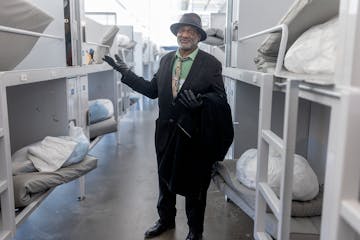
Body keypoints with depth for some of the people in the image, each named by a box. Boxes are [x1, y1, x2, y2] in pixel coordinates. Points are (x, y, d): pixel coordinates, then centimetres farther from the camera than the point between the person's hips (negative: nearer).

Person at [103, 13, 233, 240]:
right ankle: (166, 219, 46)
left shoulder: (211, 64, -9)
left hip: (195, 135, -4)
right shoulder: (166, 59, 6)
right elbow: (153, 90, 5)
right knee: (165, 178, 22)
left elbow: (220, 97, -12)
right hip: (166, 131, 5)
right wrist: (126, 72, 3)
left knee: (195, 186, 11)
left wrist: (200, 100, -31)